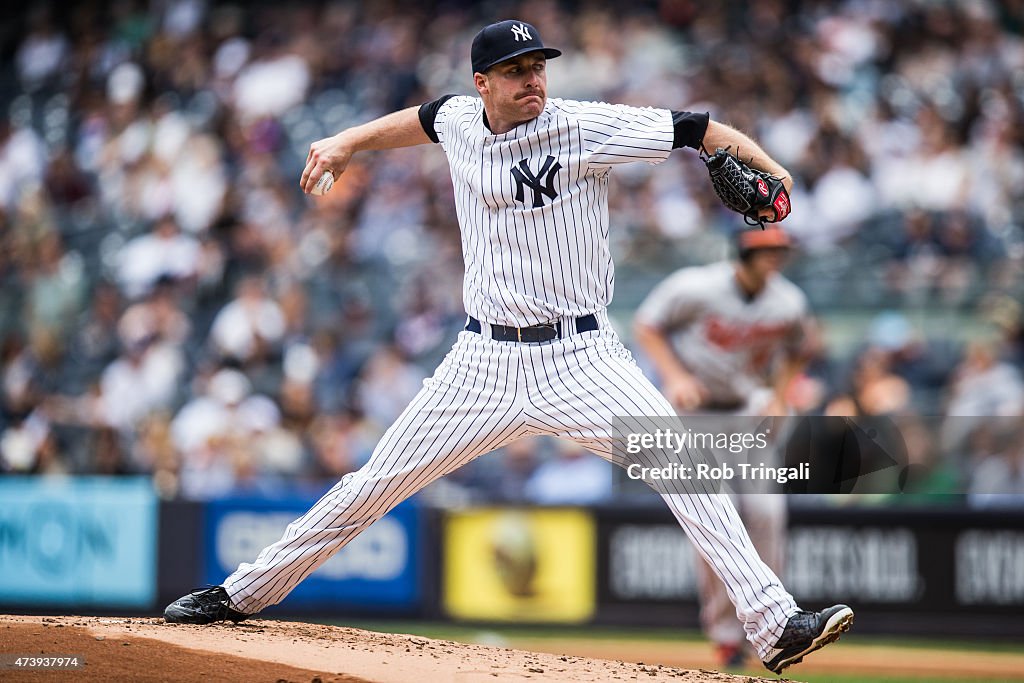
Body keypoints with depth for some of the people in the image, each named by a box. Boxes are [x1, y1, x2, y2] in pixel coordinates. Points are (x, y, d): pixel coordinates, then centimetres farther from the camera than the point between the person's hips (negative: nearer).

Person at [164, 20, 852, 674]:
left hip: (581, 358, -3)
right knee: (375, 484, 7)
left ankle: (775, 623, -22)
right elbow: (424, 118, 28)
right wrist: (348, 142, 26)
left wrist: (766, 170, -31)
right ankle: (243, 593, 22)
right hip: (486, 361, 3)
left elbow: (694, 129, -17)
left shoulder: (585, 127, -10)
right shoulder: (461, 121, 3)